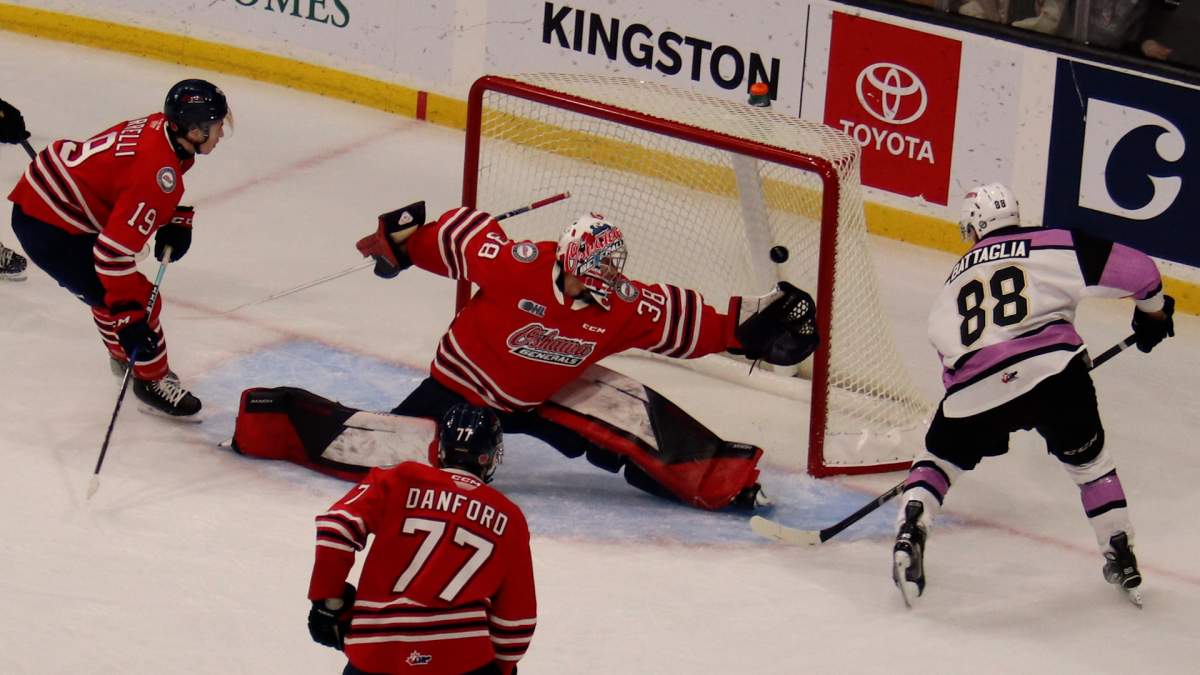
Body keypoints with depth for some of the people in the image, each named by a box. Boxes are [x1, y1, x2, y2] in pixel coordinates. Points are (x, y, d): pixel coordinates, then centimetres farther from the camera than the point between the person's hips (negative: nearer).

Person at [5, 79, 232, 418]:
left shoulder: (161, 126, -2)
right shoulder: (159, 171, -29)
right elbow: (114, 249, -31)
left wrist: (177, 222, 11)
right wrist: (129, 318, -28)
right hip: (49, 230, -10)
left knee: (119, 293, 27)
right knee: (140, 300, -4)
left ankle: (125, 357, 47)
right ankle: (153, 381, 14)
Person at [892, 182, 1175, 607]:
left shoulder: (954, 283, 27)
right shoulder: (1053, 245, 13)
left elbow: (950, 359, 29)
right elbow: (1132, 269, 6)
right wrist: (1154, 310, 24)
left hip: (975, 390, 2)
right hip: (1053, 373, -2)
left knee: (940, 457, 25)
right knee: (1089, 461, 22)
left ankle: (910, 529, 3)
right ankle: (1122, 558, 22)